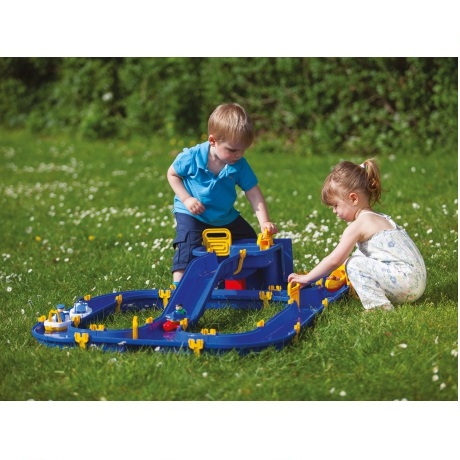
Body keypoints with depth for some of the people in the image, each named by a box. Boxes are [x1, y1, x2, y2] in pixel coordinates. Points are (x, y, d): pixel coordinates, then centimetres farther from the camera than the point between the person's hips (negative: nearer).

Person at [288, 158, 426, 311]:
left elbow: (334, 260, -7)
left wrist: (306, 278, 2)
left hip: (406, 281, -10)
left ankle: (377, 306, -16)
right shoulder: (380, 218, 19)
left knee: (354, 264, -12)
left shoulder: (358, 225, -9)